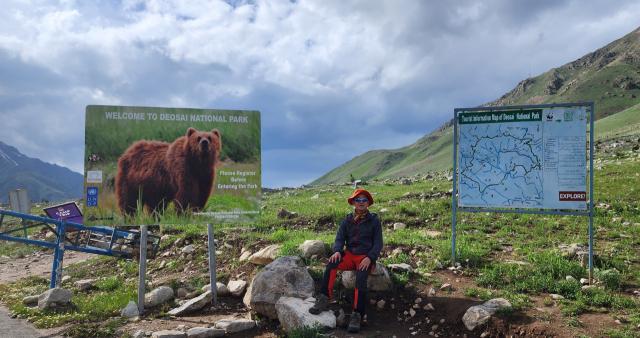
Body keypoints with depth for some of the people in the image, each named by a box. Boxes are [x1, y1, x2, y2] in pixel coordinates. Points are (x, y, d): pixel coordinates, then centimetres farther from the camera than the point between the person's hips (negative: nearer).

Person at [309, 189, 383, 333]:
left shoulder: (374, 220, 2)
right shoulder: (347, 220, 11)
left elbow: (378, 243, -1)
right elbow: (339, 238, 5)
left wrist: (369, 258, -19)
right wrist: (337, 251, -18)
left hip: (366, 257, -3)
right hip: (349, 255, 3)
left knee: (360, 278, -33)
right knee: (332, 263, -29)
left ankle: (357, 315, -34)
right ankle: (325, 299, -28)